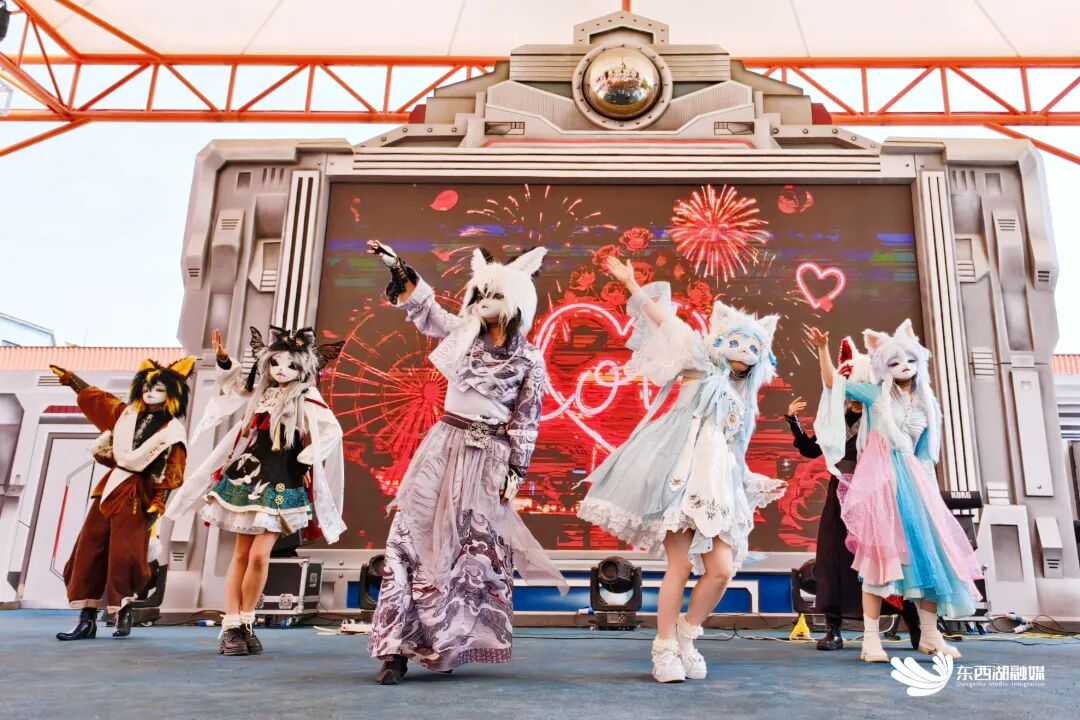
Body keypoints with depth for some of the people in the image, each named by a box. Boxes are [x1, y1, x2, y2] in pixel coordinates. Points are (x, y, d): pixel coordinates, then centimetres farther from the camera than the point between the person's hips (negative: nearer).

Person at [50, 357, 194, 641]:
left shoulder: (173, 430, -5)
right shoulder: (127, 413, 11)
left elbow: (172, 473, -8)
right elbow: (96, 397, 25)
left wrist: (158, 504, -14)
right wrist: (71, 378, 31)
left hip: (136, 494, -6)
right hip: (111, 486, 6)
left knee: (123, 553, -10)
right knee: (89, 548, 2)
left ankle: (124, 613, 10)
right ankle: (87, 620, 6)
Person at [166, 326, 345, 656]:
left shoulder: (306, 398, -8)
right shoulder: (261, 391, 8)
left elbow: (333, 431, -15)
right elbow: (235, 381, 28)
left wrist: (306, 459, -16)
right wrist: (224, 359, 13)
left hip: (281, 486, -5)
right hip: (248, 478, 5)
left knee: (259, 555, -10)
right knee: (241, 554, 6)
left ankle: (246, 623, 9)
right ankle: (231, 627, 11)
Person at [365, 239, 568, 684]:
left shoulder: (528, 360, 0)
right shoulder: (464, 334, 7)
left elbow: (526, 423, 1)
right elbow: (424, 308, 17)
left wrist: (516, 472, -3)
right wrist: (398, 269, 13)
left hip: (488, 460, -2)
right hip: (444, 448, 2)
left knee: (472, 550, 2)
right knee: (415, 538, -7)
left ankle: (443, 645, 16)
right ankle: (397, 649, -3)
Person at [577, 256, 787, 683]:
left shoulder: (741, 400, 27)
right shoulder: (701, 364, 11)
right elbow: (664, 320, 4)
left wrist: (759, 484, 22)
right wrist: (632, 286, -1)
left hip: (717, 487, 6)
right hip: (681, 476, -6)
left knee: (722, 568, -8)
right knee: (681, 565, -11)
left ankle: (686, 637, 12)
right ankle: (664, 649, 4)